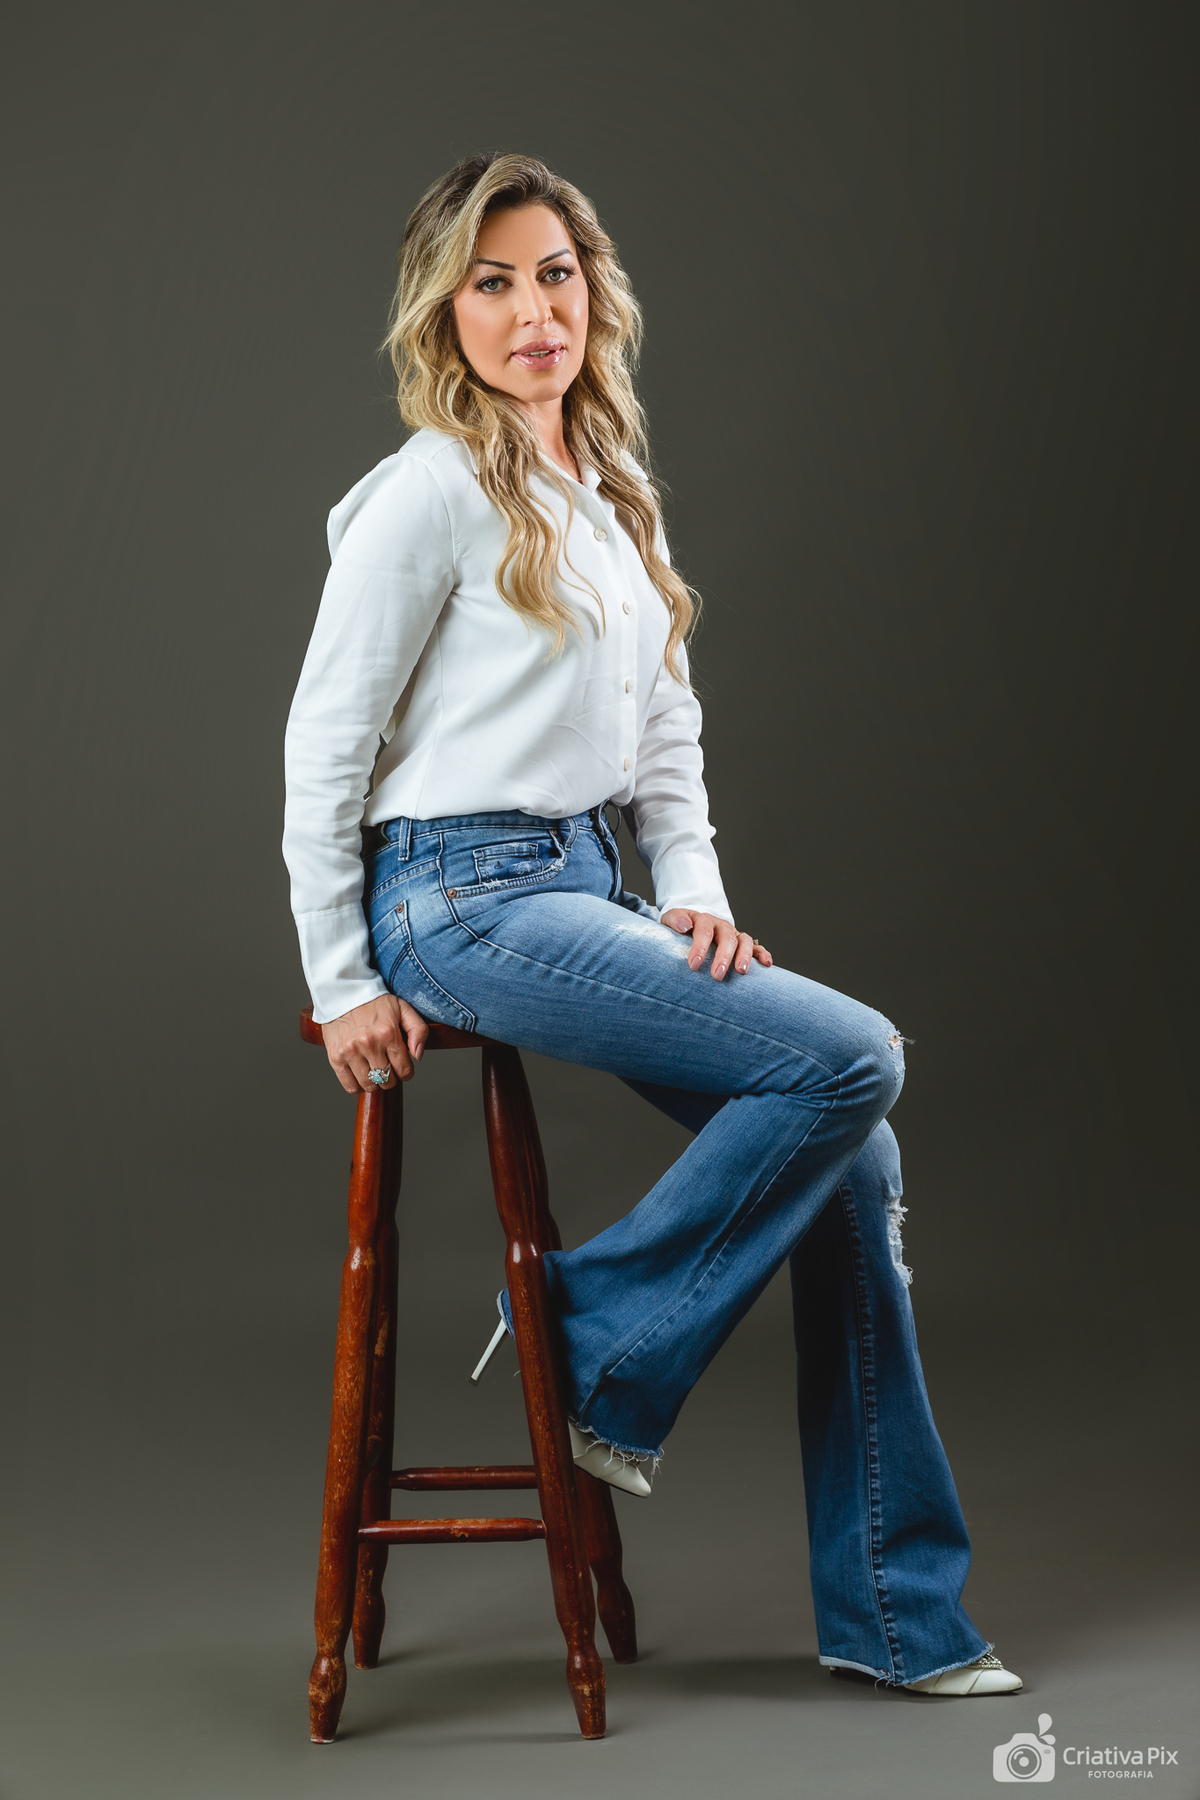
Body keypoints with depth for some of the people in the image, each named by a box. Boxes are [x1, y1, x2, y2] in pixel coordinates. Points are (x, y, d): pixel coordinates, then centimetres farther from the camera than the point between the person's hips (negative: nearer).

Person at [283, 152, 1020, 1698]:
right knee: (851, 1059, -20)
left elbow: (662, 731, 19)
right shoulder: (432, 491, -7)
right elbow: (324, 746, -7)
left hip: (586, 887, 8)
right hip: (464, 896, -8)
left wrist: (696, 891, 3)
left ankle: (894, 1611, 5)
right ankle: (594, 1351, -3)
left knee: (853, 1160, -3)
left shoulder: (609, 490, 17)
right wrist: (341, 984, -7)